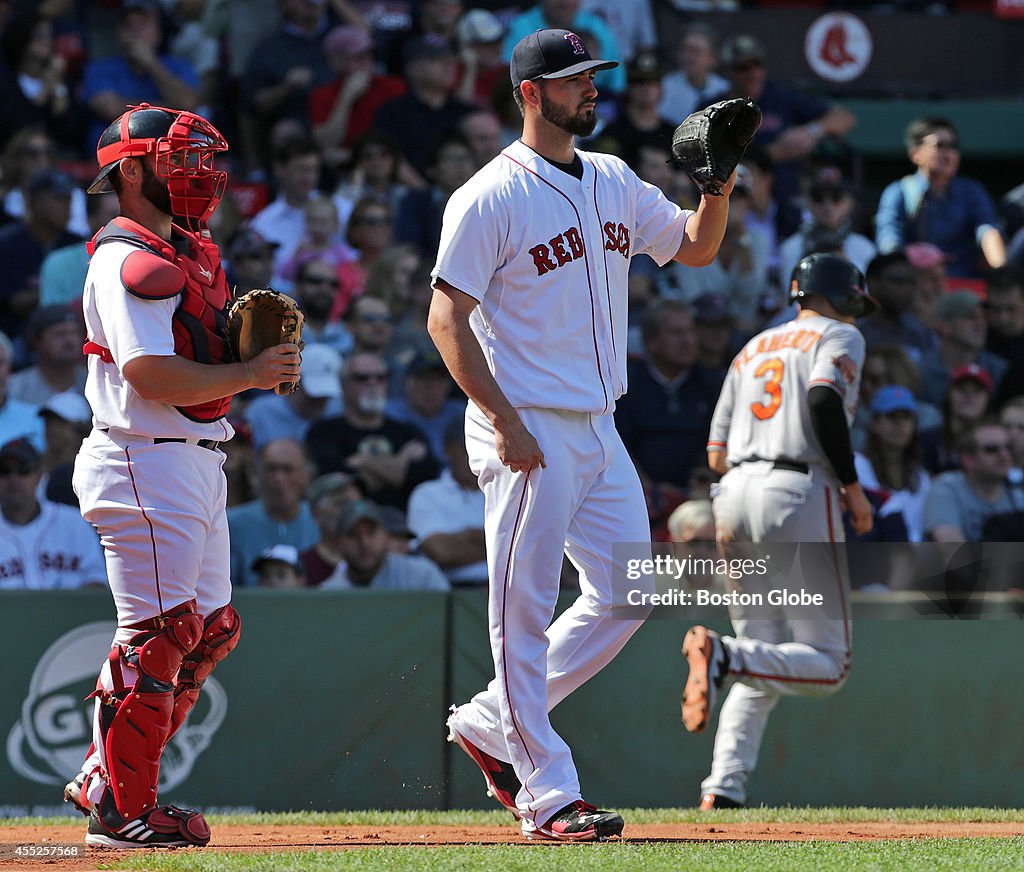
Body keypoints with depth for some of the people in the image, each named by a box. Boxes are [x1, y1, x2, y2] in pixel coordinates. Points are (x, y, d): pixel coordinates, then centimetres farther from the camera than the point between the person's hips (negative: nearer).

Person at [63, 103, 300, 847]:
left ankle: (103, 778, 21)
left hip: (196, 462, 10)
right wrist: (250, 372, -16)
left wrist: (259, 359, 0)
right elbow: (151, 376, -22)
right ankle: (122, 810, -3)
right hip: (145, 461, -10)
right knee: (158, 633, -9)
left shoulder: (190, 254, 18)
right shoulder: (129, 261, -14)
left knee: (211, 630, 13)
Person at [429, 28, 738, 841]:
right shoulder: (490, 197, -11)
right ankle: (547, 795, -3)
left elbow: (695, 247, 19)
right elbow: (447, 318, -14)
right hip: (528, 432, -8)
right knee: (526, 607, -5)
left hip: (599, 430, 8)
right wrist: (504, 422, -20)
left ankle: (491, 723, 21)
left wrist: (719, 185, -1)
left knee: (627, 593, 9)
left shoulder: (615, 184, 12)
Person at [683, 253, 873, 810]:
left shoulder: (752, 349, 26)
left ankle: (723, 789, -6)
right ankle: (724, 657, -31)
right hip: (798, 495, -6)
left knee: (760, 664, 12)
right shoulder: (839, 336, 8)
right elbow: (823, 398, -15)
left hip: (734, 494, 6)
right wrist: (852, 486, -8)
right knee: (827, 665, -4)